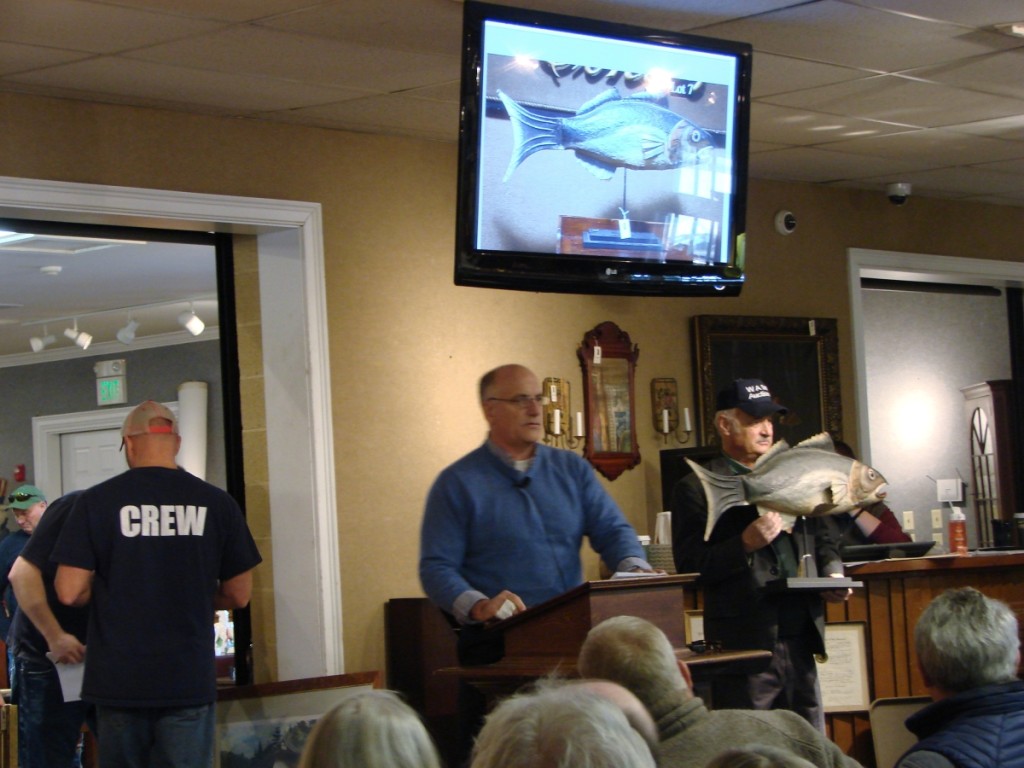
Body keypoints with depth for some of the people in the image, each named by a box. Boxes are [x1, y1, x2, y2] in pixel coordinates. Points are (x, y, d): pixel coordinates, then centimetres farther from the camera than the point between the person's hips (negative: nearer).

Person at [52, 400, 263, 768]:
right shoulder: (217, 503, -2)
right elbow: (239, 594, 4)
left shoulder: (96, 502, -6)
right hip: (190, 681, 0)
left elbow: (69, 592, -7)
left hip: (118, 681, 0)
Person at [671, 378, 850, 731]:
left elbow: (822, 538, 25)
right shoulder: (698, 487, -2)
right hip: (744, 644, -6)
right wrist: (745, 544, -21)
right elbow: (690, 565, -9)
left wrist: (832, 573, 5)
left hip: (800, 639, 6)